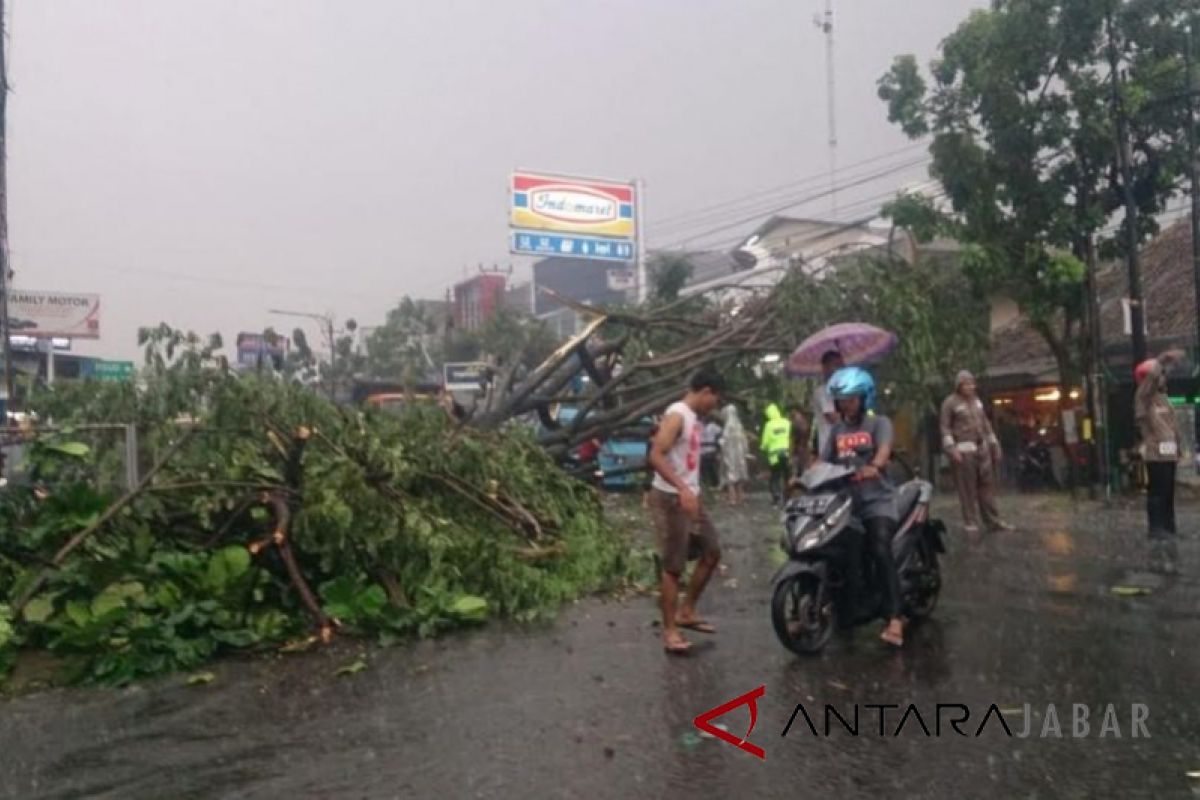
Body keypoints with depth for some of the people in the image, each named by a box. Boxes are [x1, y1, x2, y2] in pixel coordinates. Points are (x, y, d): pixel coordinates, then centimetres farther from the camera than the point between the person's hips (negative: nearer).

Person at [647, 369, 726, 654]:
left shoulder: (694, 417, 13)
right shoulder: (677, 415, -16)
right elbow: (656, 456, -26)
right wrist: (682, 490, -34)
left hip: (689, 498, 10)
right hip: (671, 499, -10)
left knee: (712, 552, 15)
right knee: (673, 567, -3)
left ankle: (686, 612, 24)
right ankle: (669, 631, 7)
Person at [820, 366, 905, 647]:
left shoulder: (879, 423, 2)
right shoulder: (836, 430, 17)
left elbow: (884, 449, -18)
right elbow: (823, 461, 9)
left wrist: (873, 467, -41)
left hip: (877, 501, -6)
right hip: (845, 502, 6)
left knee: (881, 552, -24)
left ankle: (895, 620, -30)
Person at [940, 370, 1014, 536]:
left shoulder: (976, 400, 16)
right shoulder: (950, 403, -4)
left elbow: (985, 423, 21)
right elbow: (945, 427, -8)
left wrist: (994, 445, 17)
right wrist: (951, 449, -19)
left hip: (982, 447, 6)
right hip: (964, 449, -6)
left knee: (987, 485, 7)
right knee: (967, 488, -5)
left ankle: (993, 521, 14)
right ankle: (970, 524, 1)